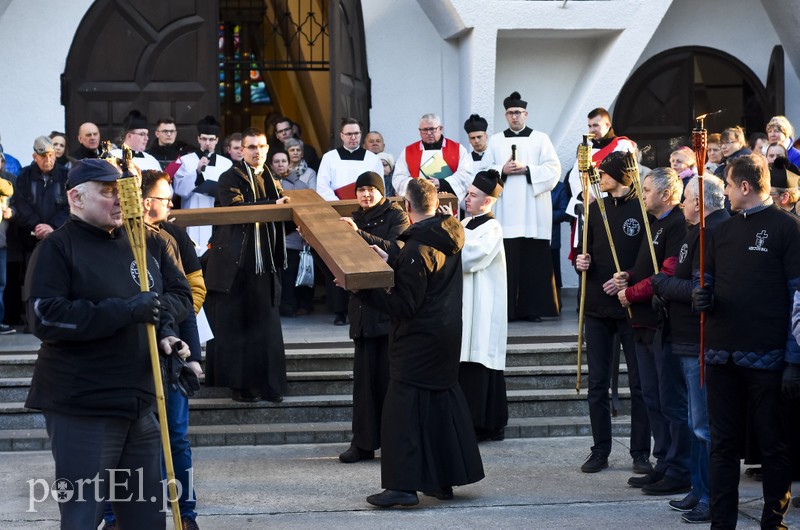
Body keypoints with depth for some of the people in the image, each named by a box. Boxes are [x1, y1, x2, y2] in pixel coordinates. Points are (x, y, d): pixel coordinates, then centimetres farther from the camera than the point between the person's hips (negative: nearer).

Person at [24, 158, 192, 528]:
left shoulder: (147, 243, 12)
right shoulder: (57, 248, -7)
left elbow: (181, 292, 18)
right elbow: (45, 318, -17)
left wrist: (162, 318, -5)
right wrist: (126, 311, -21)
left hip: (140, 404, 6)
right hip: (81, 411, -6)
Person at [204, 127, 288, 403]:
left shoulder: (271, 181, 18)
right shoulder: (230, 178, -1)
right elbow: (236, 209, -19)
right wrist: (274, 204, -24)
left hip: (264, 266, 5)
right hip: (234, 265, -5)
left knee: (265, 326, 2)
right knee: (233, 326, -1)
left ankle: (269, 384, 6)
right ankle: (239, 384, 4)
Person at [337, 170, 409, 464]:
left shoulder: (396, 217, 0)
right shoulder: (355, 220, 17)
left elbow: (393, 248, -17)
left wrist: (360, 234, -26)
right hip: (363, 305, 5)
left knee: (390, 373, -5)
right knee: (364, 374, 3)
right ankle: (363, 443, 6)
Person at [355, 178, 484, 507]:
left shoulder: (416, 249, -21)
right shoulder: (448, 239, 4)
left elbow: (404, 306, -21)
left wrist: (362, 291, -20)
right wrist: (390, 260, 15)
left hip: (418, 341, -9)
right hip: (448, 336, 9)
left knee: (403, 408, -6)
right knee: (444, 401, 15)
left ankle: (404, 485, -9)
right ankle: (445, 480, 21)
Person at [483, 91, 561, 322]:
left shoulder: (540, 139, 10)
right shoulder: (495, 141, 15)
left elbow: (553, 168, 1)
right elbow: (485, 171, 10)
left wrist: (527, 170, -11)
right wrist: (502, 171, -8)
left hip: (533, 210, -1)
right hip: (505, 210, 1)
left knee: (534, 260, -3)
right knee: (507, 260, -4)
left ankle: (534, 308, 1)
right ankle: (507, 309, -1)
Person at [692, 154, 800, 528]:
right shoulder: (722, 231, 15)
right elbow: (706, 284, 25)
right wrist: (701, 298, -1)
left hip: (766, 357, -6)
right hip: (722, 355, 6)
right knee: (723, 443, 8)